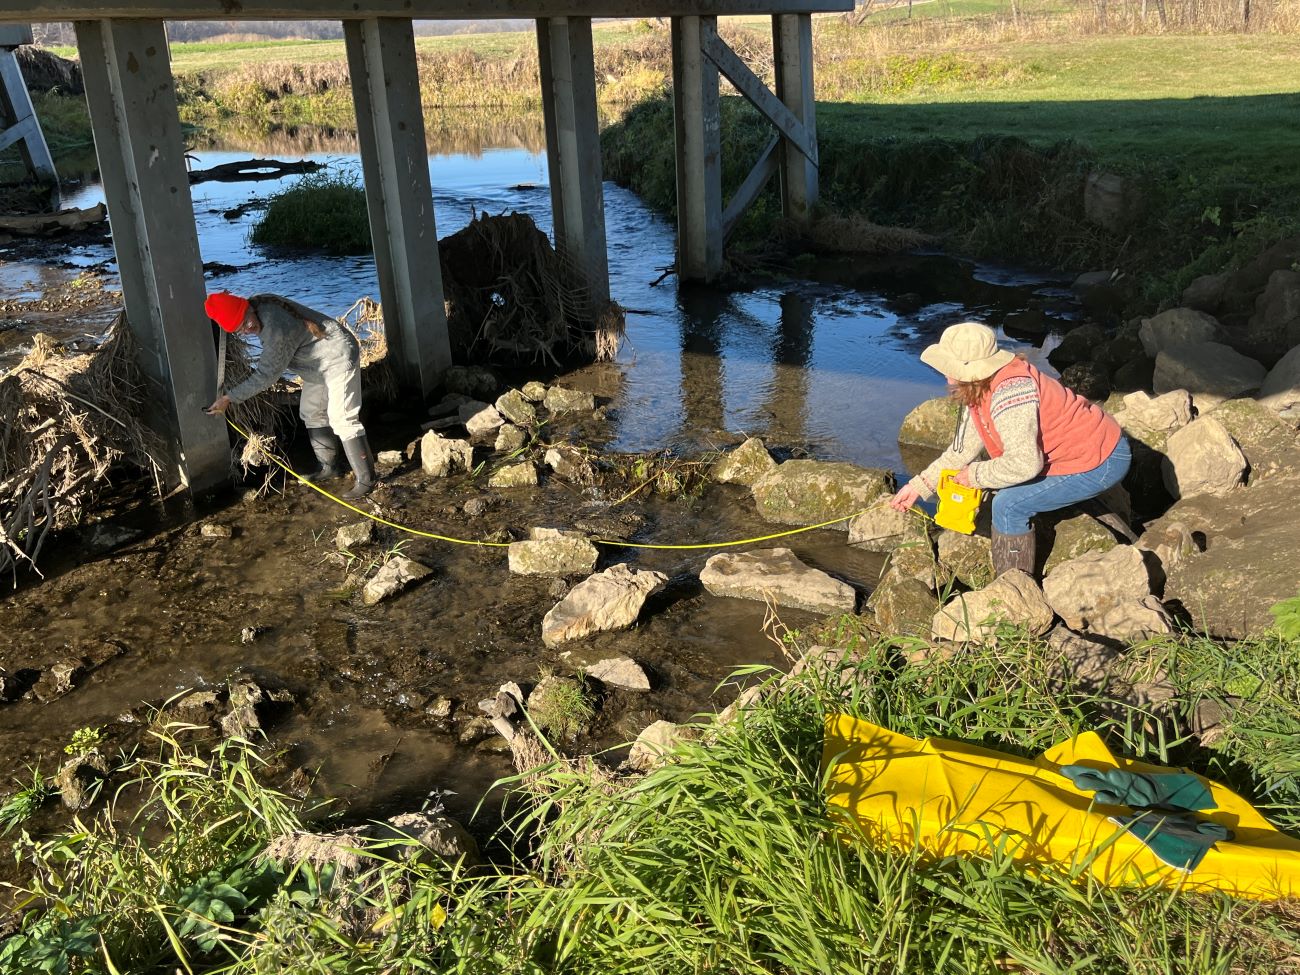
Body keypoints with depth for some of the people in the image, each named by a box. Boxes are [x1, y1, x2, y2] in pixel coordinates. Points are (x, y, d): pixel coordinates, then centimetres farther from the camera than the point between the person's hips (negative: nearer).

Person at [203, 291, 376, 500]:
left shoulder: (277, 329, -35)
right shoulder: (258, 304, -8)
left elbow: (266, 375, -27)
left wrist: (229, 398, -23)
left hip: (338, 358, -10)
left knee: (341, 419, -14)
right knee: (311, 413, 18)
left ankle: (366, 480, -8)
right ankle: (330, 467, 29)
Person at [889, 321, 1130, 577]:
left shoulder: (1009, 393, -31)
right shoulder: (978, 390, 1)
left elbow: (1023, 463, -34)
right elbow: (964, 447, 8)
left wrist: (975, 475, -18)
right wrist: (919, 486, 6)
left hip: (1102, 463, -10)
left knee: (1010, 505, -14)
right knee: (1003, 488, 16)